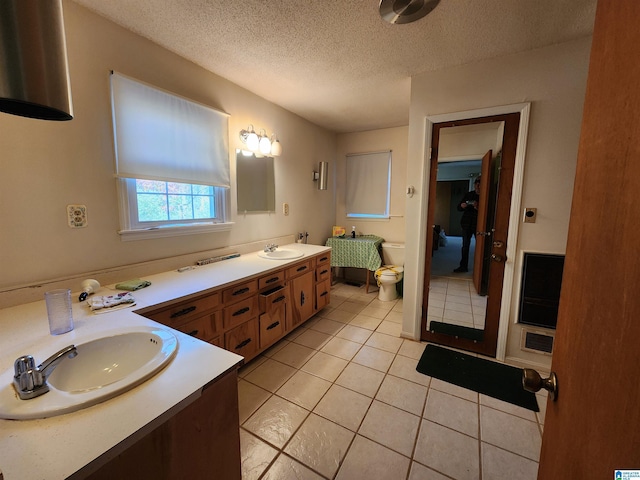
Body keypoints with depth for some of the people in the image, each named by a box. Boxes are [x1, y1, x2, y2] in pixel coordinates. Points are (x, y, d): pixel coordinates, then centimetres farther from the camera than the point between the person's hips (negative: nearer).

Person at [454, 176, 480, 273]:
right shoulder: (468, 194, 7)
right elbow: (458, 207, 8)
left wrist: (477, 208, -26)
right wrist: (462, 206, -13)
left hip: (478, 225, -3)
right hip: (466, 224, 3)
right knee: (465, 246, 6)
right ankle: (463, 266, 14)